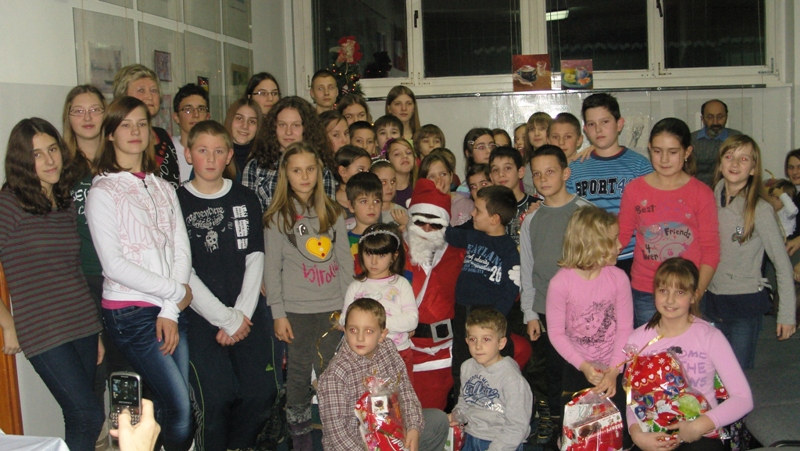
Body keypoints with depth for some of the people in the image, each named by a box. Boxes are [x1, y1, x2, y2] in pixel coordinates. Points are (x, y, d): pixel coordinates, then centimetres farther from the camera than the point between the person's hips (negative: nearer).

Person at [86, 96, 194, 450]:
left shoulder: (163, 188, 14)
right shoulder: (103, 192, -3)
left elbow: (182, 249, 7)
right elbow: (114, 265, -10)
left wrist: (170, 312, -5)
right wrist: (176, 291, -8)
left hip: (172, 310, 5)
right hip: (131, 313, -5)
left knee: (173, 407, 5)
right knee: (178, 408, -10)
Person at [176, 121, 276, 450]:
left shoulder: (246, 200, 11)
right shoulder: (176, 203, 0)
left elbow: (255, 259, 6)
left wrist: (241, 314, -6)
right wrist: (226, 319, -9)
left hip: (249, 314, 3)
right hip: (202, 319, -3)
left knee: (261, 394, 0)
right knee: (215, 399, -10)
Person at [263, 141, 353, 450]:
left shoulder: (332, 212, 9)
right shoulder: (278, 217, 0)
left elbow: (345, 259, 9)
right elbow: (271, 267, -1)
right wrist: (278, 313, -5)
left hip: (332, 308, 2)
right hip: (297, 310, -2)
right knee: (299, 373, 6)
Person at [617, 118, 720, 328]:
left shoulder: (701, 193, 0)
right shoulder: (634, 190, 3)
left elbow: (711, 249, -1)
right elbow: (621, 235, 9)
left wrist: (697, 292, -11)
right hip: (644, 294, 1)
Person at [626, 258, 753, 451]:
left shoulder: (710, 337, -3)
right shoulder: (638, 339, 2)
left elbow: (743, 399, -9)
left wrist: (699, 426, -20)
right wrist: (637, 433, -19)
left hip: (702, 434, -1)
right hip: (655, 433, 1)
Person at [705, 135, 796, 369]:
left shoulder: (760, 210, -13)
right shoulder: (712, 202, 0)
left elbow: (783, 266, -10)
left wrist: (787, 314, -10)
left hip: (746, 305, -5)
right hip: (713, 301, 5)